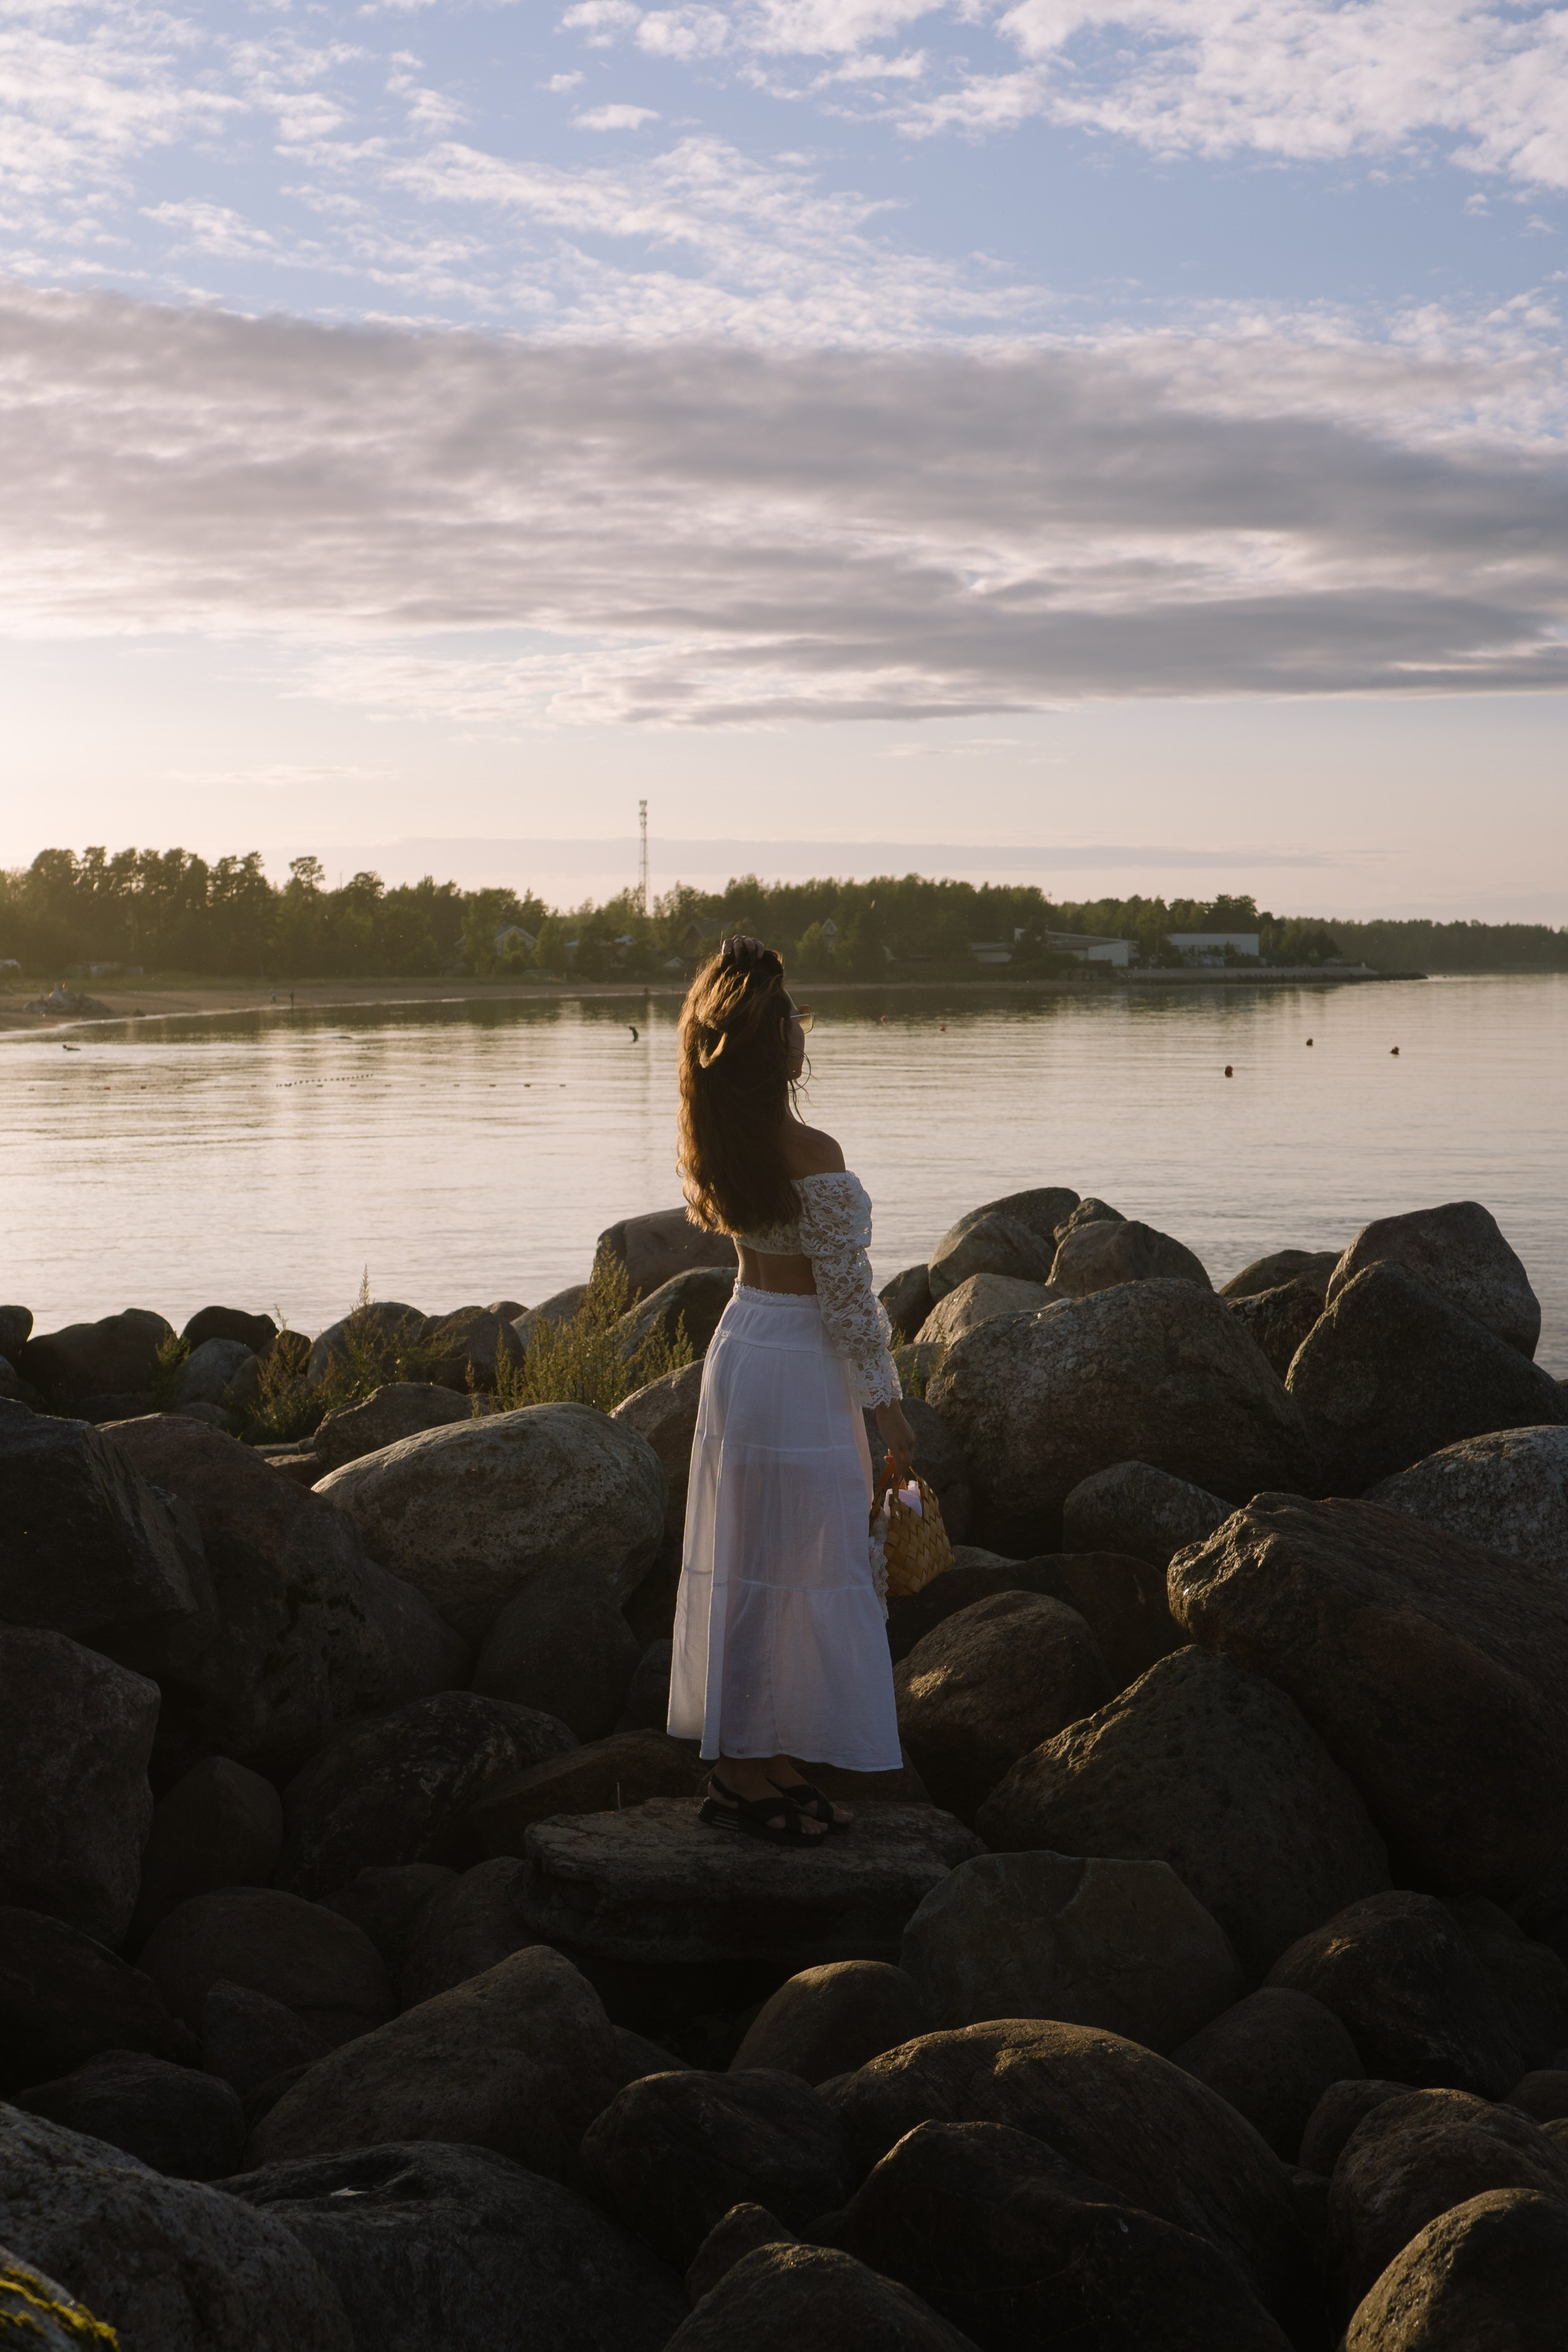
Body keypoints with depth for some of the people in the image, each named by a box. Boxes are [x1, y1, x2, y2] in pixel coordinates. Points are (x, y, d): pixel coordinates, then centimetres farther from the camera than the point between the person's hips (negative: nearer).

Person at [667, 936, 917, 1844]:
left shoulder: (721, 1139, -2)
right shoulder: (813, 1156, -22)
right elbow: (845, 1294, -18)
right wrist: (890, 1407, -12)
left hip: (741, 1344, 9)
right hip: (803, 1367, -8)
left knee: (744, 1562, 16)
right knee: (801, 1571, 2)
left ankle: (747, 1758, 26)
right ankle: (755, 1772, 10)